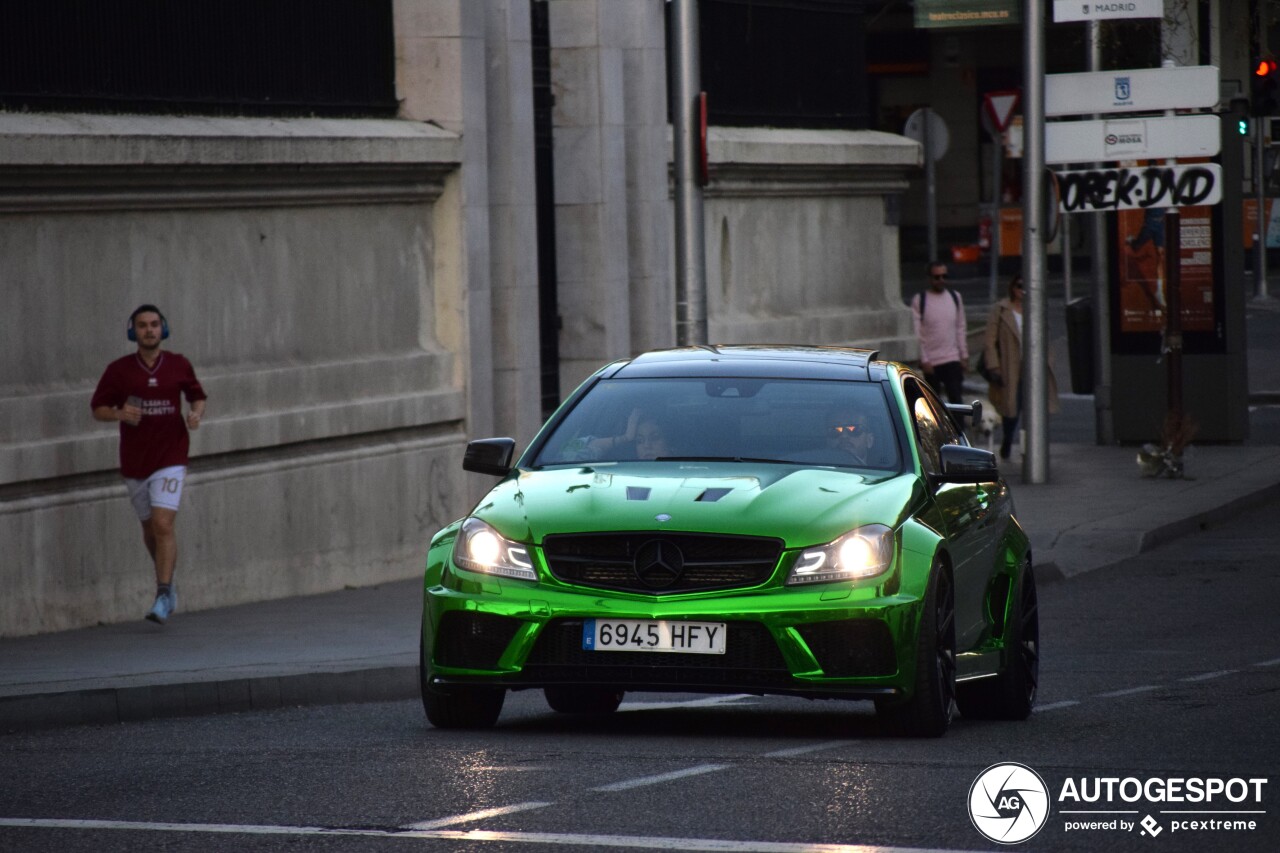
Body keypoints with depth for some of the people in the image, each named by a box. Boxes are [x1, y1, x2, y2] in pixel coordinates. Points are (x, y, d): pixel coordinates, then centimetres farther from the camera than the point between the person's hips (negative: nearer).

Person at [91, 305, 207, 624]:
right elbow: (98, 408, 2)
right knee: (149, 528, 14)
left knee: (163, 525, -17)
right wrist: (119, 413, -19)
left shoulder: (179, 366, 0)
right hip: (134, 463, 2)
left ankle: (163, 596, -18)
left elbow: (198, 397, 15)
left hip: (170, 458, -2)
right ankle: (167, 584, 35)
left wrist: (196, 413, -7)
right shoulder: (118, 370, -2)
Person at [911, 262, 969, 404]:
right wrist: (924, 360, -12)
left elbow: (960, 328, 13)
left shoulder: (955, 297, 8)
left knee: (956, 398, -7)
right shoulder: (919, 300, -3)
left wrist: (964, 355, 9)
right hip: (930, 361, -2)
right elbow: (917, 333, -6)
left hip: (953, 359, 2)